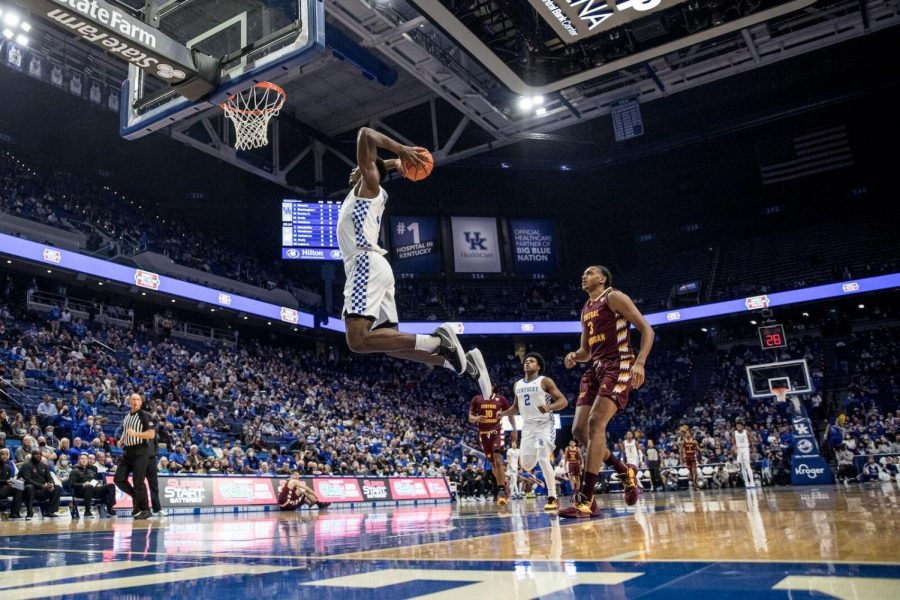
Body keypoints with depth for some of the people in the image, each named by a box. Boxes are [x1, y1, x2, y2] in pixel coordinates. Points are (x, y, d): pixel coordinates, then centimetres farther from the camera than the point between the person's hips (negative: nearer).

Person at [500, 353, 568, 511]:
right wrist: (503, 414, 6)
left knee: (543, 459, -21)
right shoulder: (517, 385, 12)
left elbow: (563, 401, -10)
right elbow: (516, 407, 24)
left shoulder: (545, 381, -6)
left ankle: (553, 498, -11)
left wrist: (549, 407, -29)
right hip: (527, 426, 6)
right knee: (526, 465, 5)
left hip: (545, 425, -6)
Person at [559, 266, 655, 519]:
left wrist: (640, 363, -21)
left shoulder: (614, 297, -1)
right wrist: (574, 356, 4)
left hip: (618, 366, -8)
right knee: (579, 429, -2)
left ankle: (585, 501, -22)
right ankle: (625, 471, 20)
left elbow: (647, 329, -7)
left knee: (596, 423, -22)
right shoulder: (586, 310, 22)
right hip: (595, 369, 8)